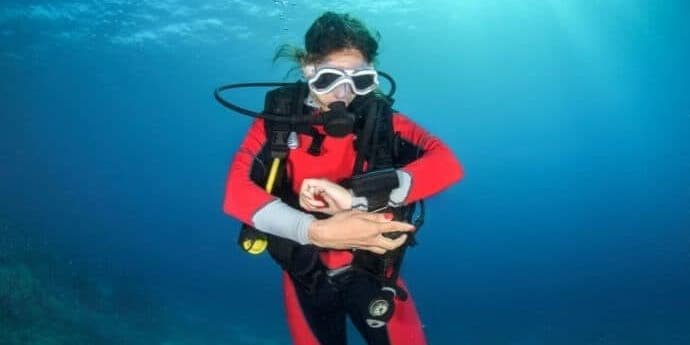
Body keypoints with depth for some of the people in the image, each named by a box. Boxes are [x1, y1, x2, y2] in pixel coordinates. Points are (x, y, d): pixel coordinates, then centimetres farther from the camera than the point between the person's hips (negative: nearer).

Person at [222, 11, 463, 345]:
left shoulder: (381, 118, -11)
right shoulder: (278, 118, -12)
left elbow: (447, 164, -24)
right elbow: (236, 192, -21)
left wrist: (356, 197, -37)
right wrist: (316, 231, -37)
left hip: (371, 270, 0)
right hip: (306, 277, 1)